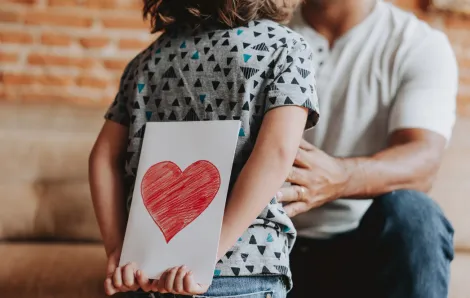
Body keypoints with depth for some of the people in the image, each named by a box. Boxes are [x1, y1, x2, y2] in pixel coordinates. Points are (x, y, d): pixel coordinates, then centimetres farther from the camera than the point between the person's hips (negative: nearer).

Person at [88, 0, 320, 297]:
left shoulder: (153, 55, 12)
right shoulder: (287, 47, -1)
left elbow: (105, 156, 6)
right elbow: (276, 154, -17)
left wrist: (119, 251, 2)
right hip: (241, 271, -4)